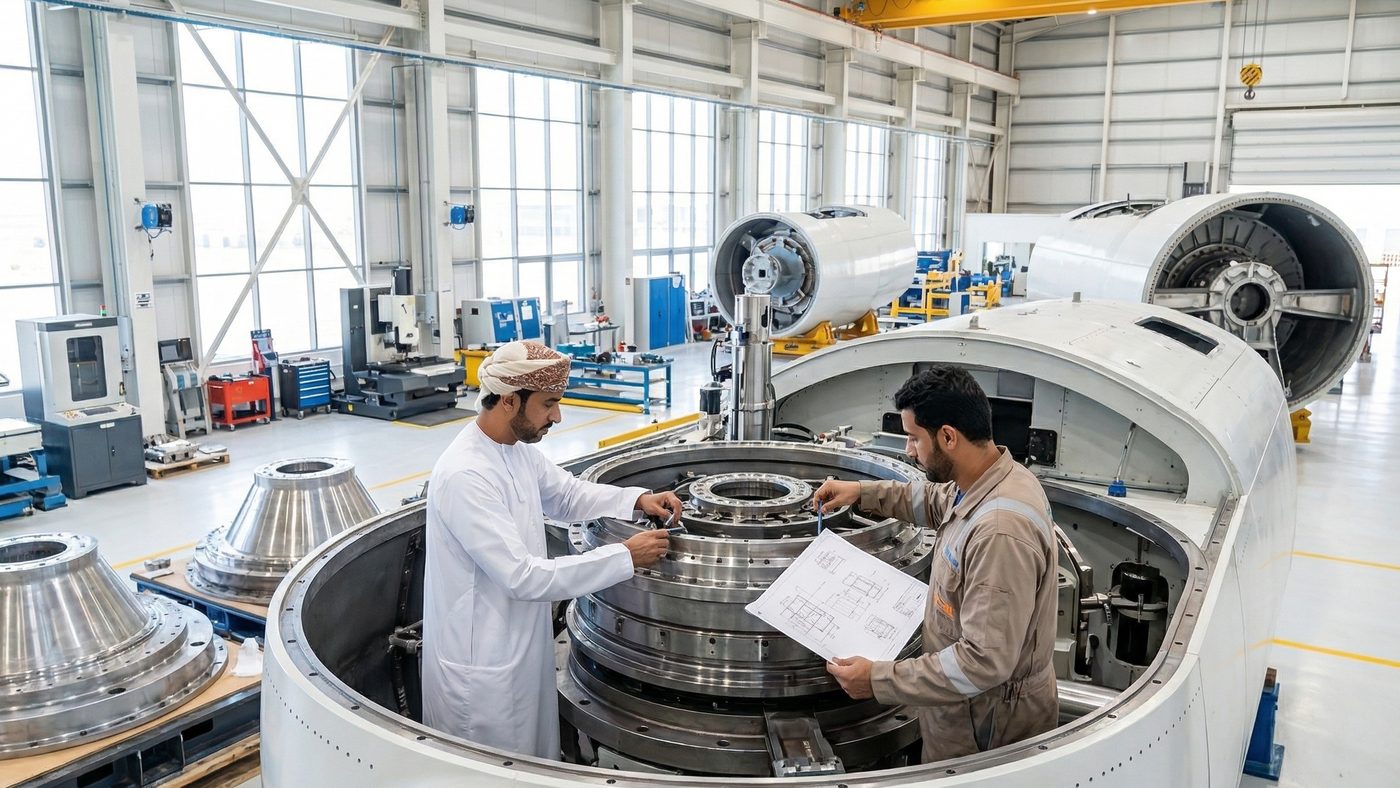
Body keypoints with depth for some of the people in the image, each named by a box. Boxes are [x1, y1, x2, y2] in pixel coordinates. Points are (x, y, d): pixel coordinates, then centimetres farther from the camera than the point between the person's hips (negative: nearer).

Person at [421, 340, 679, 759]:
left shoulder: (519, 449, -1)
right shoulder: (465, 475, -29)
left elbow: (568, 495, 15)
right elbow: (523, 576, -30)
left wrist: (638, 499, -2)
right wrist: (624, 557, -26)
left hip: (522, 643, 8)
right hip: (481, 663, -8)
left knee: (533, 767, 23)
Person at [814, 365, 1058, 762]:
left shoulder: (1000, 532, -35)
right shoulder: (998, 475, -3)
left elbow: (985, 661, -33)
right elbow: (933, 501, 21)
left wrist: (878, 680, -27)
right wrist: (863, 493, 13)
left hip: (990, 725, -9)